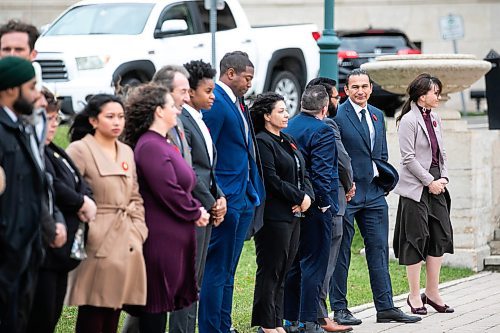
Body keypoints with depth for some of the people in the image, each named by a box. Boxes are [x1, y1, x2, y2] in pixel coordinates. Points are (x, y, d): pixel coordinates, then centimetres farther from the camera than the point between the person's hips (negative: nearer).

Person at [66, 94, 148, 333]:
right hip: (97, 247, -7)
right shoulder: (79, 150, -7)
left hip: (126, 246, 7)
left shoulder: (126, 152, 16)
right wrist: (85, 233, -15)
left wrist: (138, 231, 10)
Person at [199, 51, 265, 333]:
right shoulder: (216, 103, -14)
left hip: (243, 198, 10)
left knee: (227, 270, 15)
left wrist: (254, 193, 16)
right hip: (225, 200, -10)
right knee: (217, 270, -6)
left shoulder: (237, 103, 16)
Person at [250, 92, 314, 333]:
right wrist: (299, 198, -11)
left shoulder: (287, 141, 18)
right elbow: (272, 181, -17)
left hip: (293, 214, 9)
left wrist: (308, 196, -1)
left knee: (282, 271, 11)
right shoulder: (262, 142, -10)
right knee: (270, 270, -4)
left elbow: (302, 174, 18)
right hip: (273, 216, -9)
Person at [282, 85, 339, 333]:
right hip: (316, 208, -8)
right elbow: (321, 172, -21)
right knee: (314, 264, -3)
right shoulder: (322, 131, -14)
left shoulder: (288, 128, 9)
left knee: (293, 263, 15)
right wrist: (325, 203, -13)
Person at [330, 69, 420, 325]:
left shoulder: (377, 116, 13)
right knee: (340, 252, 2)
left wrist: (385, 177, 6)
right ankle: (339, 309, 8)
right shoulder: (337, 116, -9)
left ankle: (385, 307, 11)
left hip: (374, 192, 7)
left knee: (379, 249, 7)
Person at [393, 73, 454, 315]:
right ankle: (414, 296, 6)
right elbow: (408, 158, -15)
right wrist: (430, 181, -13)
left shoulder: (434, 119, 11)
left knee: (441, 236, 7)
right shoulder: (409, 120, -12)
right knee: (417, 238, -2)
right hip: (415, 188, -7)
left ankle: (432, 292, 16)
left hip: (435, 185, 8)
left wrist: (443, 178, 1)